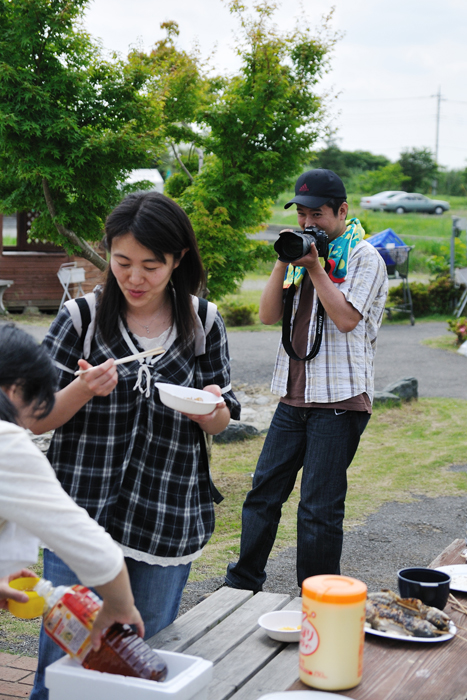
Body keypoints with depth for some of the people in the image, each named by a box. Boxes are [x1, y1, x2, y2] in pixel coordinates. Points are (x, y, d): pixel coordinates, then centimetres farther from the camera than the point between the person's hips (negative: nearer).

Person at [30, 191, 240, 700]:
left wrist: (210, 408, -13)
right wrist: (82, 390, -21)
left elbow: (219, 425, 10)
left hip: (169, 521, 2)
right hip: (83, 515, -1)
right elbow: (34, 420, -2)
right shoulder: (81, 318, -4)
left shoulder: (203, 324, 1)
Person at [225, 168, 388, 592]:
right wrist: (284, 263, -2)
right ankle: (243, 583, 23)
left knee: (319, 508, -2)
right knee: (264, 492, 10)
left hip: (339, 401, -6)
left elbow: (346, 319, -15)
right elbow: (269, 315, 8)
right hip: (294, 396, 6)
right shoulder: (302, 252, 15)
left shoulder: (364, 258, -3)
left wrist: (314, 267, -14)